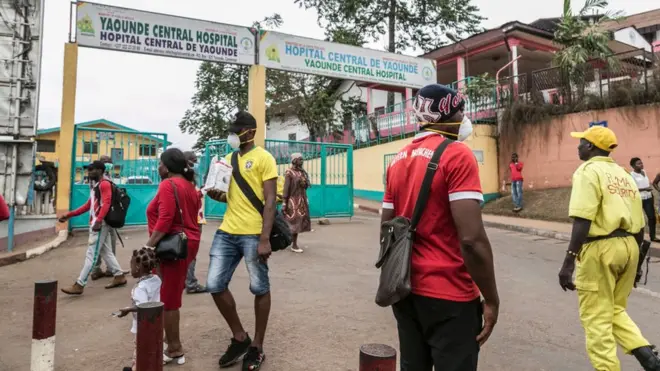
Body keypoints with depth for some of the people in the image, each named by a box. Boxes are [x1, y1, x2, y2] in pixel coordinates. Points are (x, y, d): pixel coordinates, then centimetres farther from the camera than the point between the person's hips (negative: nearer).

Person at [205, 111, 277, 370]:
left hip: (253, 233, -6)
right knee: (215, 285, 4)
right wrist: (217, 194, 0)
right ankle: (240, 338, 23)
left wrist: (265, 239, -18)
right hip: (226, 231, 7)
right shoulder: (228, 159, 16)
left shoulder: (263, 158, -4)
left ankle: (256, 346, 22)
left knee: (259, 288, 5)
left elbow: (270, 201, -10)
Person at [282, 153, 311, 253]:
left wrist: (305, 183, -9)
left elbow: (306, 186, 16)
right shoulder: (289, 172, -10)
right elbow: (286, 188, -13)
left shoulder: (303, 172, 11)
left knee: (298, 222, 9)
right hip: (293, 200, -7)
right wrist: (284, 203, -16)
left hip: (302, 201, 7)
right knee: (292, 222, -2)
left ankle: (294, 244, 17)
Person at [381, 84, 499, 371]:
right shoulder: (457, 155, -14)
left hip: (406, 289, 7)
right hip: (448, 294, -7)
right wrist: (491, 299, -10)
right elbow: (472, 239, -20)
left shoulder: (398, 161, 7)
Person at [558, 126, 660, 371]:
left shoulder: (588, 171, -8)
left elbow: (583, 220, -20)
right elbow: (639, 224, 17)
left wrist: (568, 262, -21)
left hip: (601, 248, -8)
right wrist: (634, 259, 26)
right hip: (628, 247, 8)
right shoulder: (624, 174, 16)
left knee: (596, 319, 3)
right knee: (615, 310, 22)